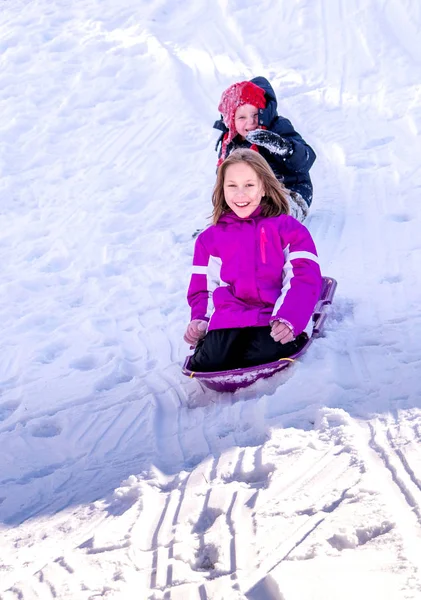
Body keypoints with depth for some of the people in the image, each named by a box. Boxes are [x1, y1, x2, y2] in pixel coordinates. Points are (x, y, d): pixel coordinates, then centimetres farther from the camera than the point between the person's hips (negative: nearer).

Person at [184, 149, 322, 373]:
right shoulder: (210, 238, 25)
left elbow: (305, 278, 3)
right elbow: (203, 288, 23)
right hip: (227, 324, 2)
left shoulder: (288, 228, 15)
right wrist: (200, 319, -1)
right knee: (210, 361, -31)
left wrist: (288, 319, -16)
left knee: (263, 353, -38)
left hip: (274, 324, -2)